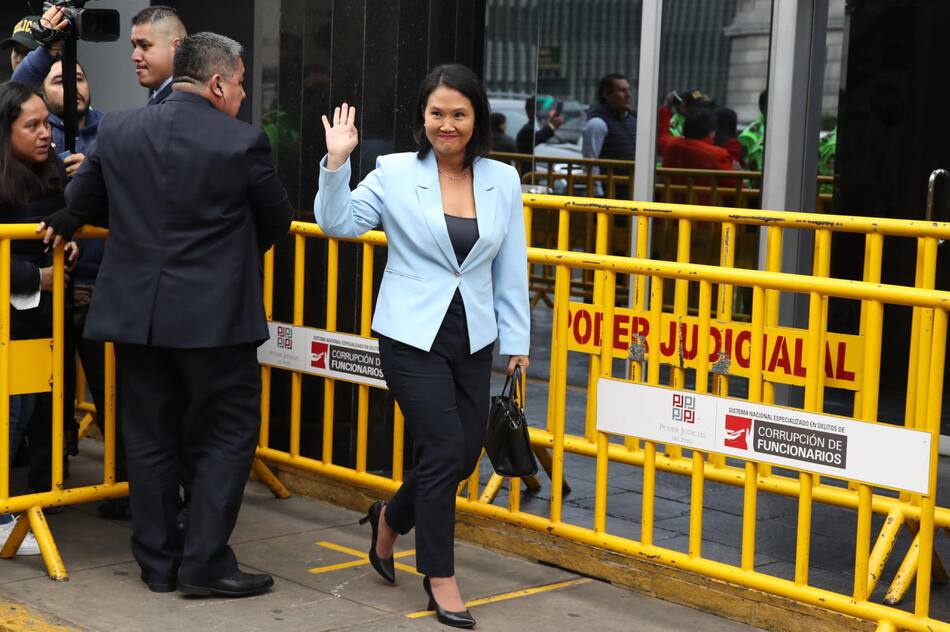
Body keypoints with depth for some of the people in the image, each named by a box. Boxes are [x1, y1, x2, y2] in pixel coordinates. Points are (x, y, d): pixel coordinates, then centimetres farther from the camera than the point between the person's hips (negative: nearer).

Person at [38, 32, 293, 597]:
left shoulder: (117, 131, 2)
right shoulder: (243, 143, -10)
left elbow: (82, 202, 14)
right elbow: (276, 221, 3)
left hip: (136, 312, 5)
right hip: (215, 315, -4)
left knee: (151, 440, 13)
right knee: (226, 438, 7)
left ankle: (159, 561, 20)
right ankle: (205, 564, 5)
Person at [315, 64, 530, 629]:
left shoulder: (502, 180, 3)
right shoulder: (395, 173, -6)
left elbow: (511, 268, 7)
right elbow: (339, 223, -9)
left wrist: (517, 340, 7)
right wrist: (337, 163, -20)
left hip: (474, 338, 4)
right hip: (413, 335, -4)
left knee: (465, 455, 8)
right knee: (444, 448, -8)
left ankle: (391, 518, 38)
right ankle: (440, 577, 10)